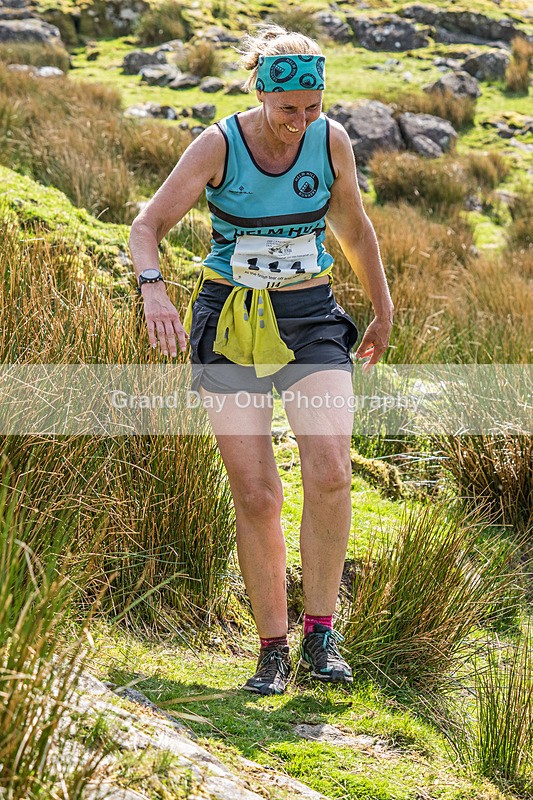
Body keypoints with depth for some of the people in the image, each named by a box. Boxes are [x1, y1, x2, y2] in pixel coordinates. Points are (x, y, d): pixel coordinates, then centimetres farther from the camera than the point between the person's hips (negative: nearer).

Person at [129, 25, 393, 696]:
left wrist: (383, 312, 22)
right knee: (255, 495, -5)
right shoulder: (219, 146, -9)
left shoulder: (332, 141, -2)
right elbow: (147, 225, -11)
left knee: (330, 472, -19)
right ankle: (272, 647, 9)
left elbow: (352, 226, 14)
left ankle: (320, 635, -6)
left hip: (312, 320, 2)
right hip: (231, 328, -1)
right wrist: (153, 289, -31)